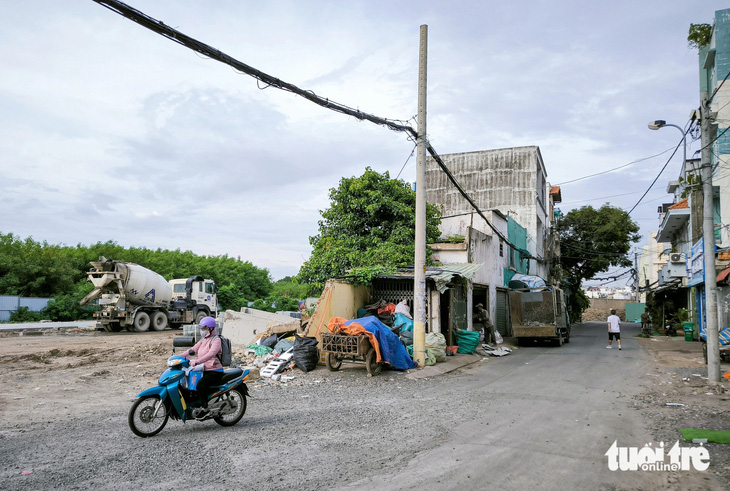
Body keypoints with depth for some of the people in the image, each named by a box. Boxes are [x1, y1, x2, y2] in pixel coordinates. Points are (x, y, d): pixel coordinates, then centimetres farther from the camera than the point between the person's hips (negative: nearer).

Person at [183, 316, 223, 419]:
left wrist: (196, 362, -38)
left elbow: (211, 354, -28)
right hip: (204, 370, 9)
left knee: (200, 385, -29)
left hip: (215, 371, -9)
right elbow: (194, 349, 16)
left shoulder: (216, 340, -12)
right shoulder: (204, 339, 16)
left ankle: (205, 408, -15)